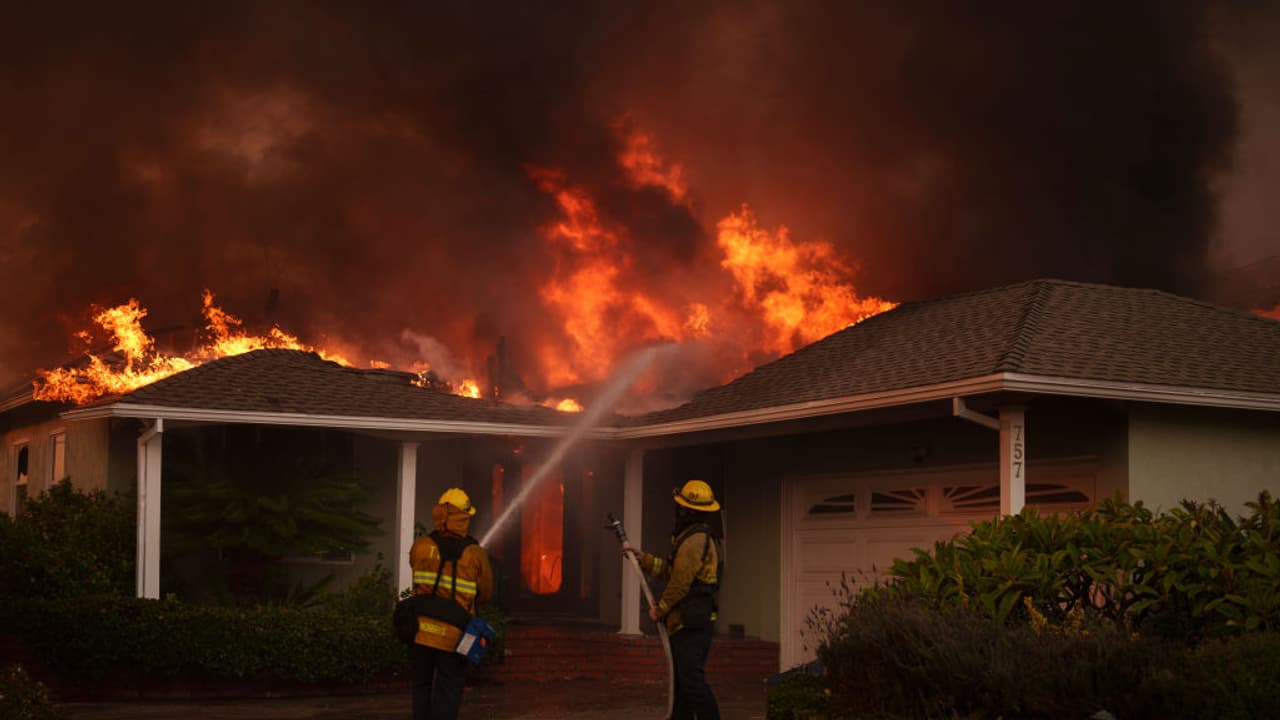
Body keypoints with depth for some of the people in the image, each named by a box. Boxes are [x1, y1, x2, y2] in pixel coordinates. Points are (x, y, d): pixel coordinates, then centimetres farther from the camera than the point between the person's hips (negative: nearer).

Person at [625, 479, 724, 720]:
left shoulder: (694, 540, -16)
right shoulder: (705, 538, 17)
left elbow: (680, 583, -17)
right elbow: (672, 570, 22)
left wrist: (660, 610, -5)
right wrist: (644, 559, 22)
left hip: (691, 624, -11)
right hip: (691, 623, 11)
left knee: (692, 681, -13)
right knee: (682, 682, 15)